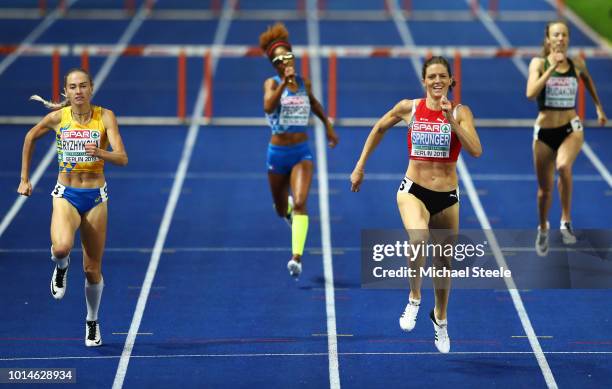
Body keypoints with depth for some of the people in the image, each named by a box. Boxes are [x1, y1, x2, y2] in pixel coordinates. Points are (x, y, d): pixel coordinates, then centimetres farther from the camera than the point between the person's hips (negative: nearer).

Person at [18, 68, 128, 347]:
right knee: (62, 247, -32)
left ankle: (92, 322, 30)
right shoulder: (58, 117, -4)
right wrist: (24, 178, 15)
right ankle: (61, 269, 6)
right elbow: (30, 138, 15)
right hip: (66, 195, 0)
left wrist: (100, 152, -36)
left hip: (95, 197, 0)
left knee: (92, 269, 6)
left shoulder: (105, 117, -8)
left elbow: (122, 158, -15)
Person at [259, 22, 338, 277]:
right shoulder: (272, 83, -9)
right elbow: (268, 106, -32)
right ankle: (289, 210, 55)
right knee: (281, 209, 16)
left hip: (302, 152, 1)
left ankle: (297, 257, -26)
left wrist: (328, 125, 30)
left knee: (300, 203, -20)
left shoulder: (304, 83, 3)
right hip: (278, 153, -1)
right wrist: (284, 82, -40)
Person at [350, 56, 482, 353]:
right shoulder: (409, 108, -2)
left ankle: (440, 318, 42)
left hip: (447, 197, 1)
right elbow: (379, 129, 16)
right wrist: (360, 167, 16)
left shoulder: (460, 112, -5)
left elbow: (476, 151, -19)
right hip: (413, 191, -1)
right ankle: (414, 299, -9)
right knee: (418, 240, -33)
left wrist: (451, 119, -24)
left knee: (443, 263, 14)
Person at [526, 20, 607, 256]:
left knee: (563, 166, -33)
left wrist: (599, 107, 28)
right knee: (545, 189, 8)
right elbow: (531, 93, -22)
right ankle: (543, 229, 38)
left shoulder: (577, 64, 1)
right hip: (544, 132, 0)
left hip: (571, 129, 0)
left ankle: (566, 220, -16)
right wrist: (552, 67, -23)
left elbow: (588, 80, 25)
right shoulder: (539, 63, -5)